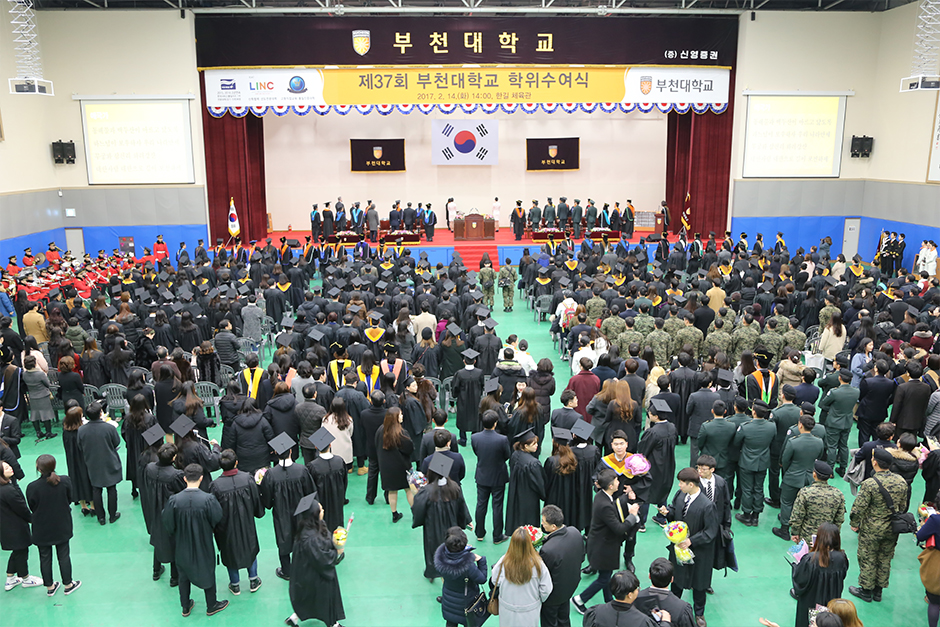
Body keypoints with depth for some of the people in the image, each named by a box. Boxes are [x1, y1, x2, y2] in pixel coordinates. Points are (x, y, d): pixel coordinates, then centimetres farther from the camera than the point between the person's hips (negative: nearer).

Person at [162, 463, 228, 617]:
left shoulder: (174, 500, -22)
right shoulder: (208, 499, -26)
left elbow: (168, 523, -10)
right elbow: (217, 519, -14)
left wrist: (176, 535, 10)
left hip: (182, 546, 2)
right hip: (204, 545, -1)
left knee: (184, 575, 23)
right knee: (208, 573, 19)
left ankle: (186, 607, 39)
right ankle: (211, 606, 35)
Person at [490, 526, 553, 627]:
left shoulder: (503, 562, -25)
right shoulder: (537, 564, -26)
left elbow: (495, 582, -7)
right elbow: (546, 589, -14)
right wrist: (539, 600, 8)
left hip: (507, 611, 1)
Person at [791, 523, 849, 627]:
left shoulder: (810, 559, -32)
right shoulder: (841, 557, -19)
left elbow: (799, 581, -21)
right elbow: (842, 575, 3)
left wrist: (796, 564, -3)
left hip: (811, 602, -4)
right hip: (832, 602, 4)